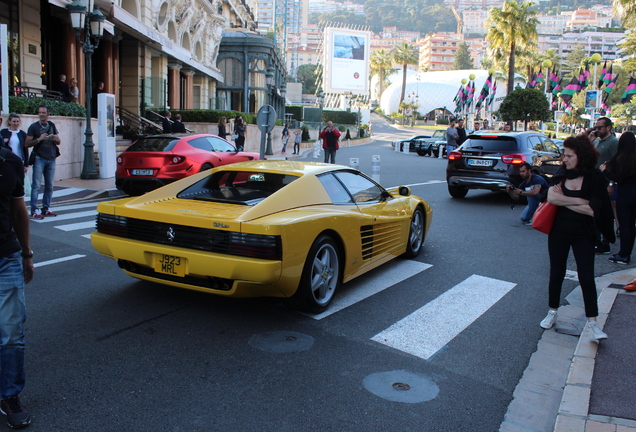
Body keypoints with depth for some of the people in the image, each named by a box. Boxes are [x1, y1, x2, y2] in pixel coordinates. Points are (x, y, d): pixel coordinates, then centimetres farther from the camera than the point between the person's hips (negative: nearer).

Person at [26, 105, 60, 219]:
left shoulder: (52, 126, 13)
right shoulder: (33, 127, 0)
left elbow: (58, 142, 16)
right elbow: (27, 144, -4)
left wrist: (55, 139, -6)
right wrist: (39, 139, -18)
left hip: (51, 159, 4)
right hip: (39, 159, -4)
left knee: (49, 186, 6)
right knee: (36, 185, -7)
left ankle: (46, 208, 14)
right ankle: (34, 210, -6)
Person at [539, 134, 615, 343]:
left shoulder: (595, 178, -12)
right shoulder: (562, 174, -2)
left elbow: (592, 210, -20)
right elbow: (551, 196, -17)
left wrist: (563, 200, -14)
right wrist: (579, 201, -21)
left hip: (583, 235, -3)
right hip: (559, 231, 3)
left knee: (587, 277, -3)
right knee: (556, 274, 12)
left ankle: (592, 322, 4)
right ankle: (552, 312, 27)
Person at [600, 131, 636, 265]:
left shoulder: (621, 158, -15)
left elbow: (619, 178, -18)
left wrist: (605, 171, -8)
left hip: (625, 193, -6)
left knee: (624, 225, -1)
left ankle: (624, 255, 3)